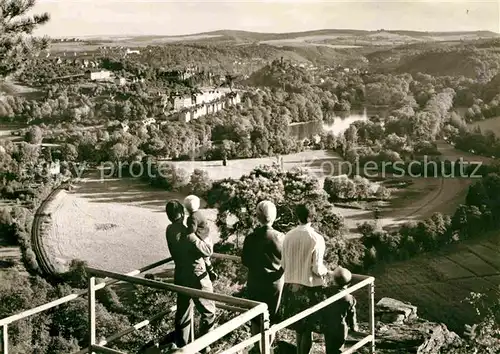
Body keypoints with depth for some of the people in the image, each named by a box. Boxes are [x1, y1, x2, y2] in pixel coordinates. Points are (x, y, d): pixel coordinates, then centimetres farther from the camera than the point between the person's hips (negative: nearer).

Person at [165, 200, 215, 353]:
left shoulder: (170, 230, -4)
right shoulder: (186, 234, -27)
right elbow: (208, 251, -20)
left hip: (181, 277, 7)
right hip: (196, 278, -7)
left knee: (183, 312, 19)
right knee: (208, 312, 10)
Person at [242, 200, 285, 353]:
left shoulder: (250, 237, -11)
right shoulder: (280, 237, -16)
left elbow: (245, 261, -2)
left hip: (254, 282, 1)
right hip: (274, 282, -1)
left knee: (255, 317, 14)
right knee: (271, 317, 12)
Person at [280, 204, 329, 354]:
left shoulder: (288, 236, -5)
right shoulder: (316, 239, -17)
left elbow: (283, 265, 2)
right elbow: (317, 269, -16)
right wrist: (326, 271, 6)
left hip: (291, 286, 5)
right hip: (310, 288, -5)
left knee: (299, 325, 21)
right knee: (307, 327, 7)